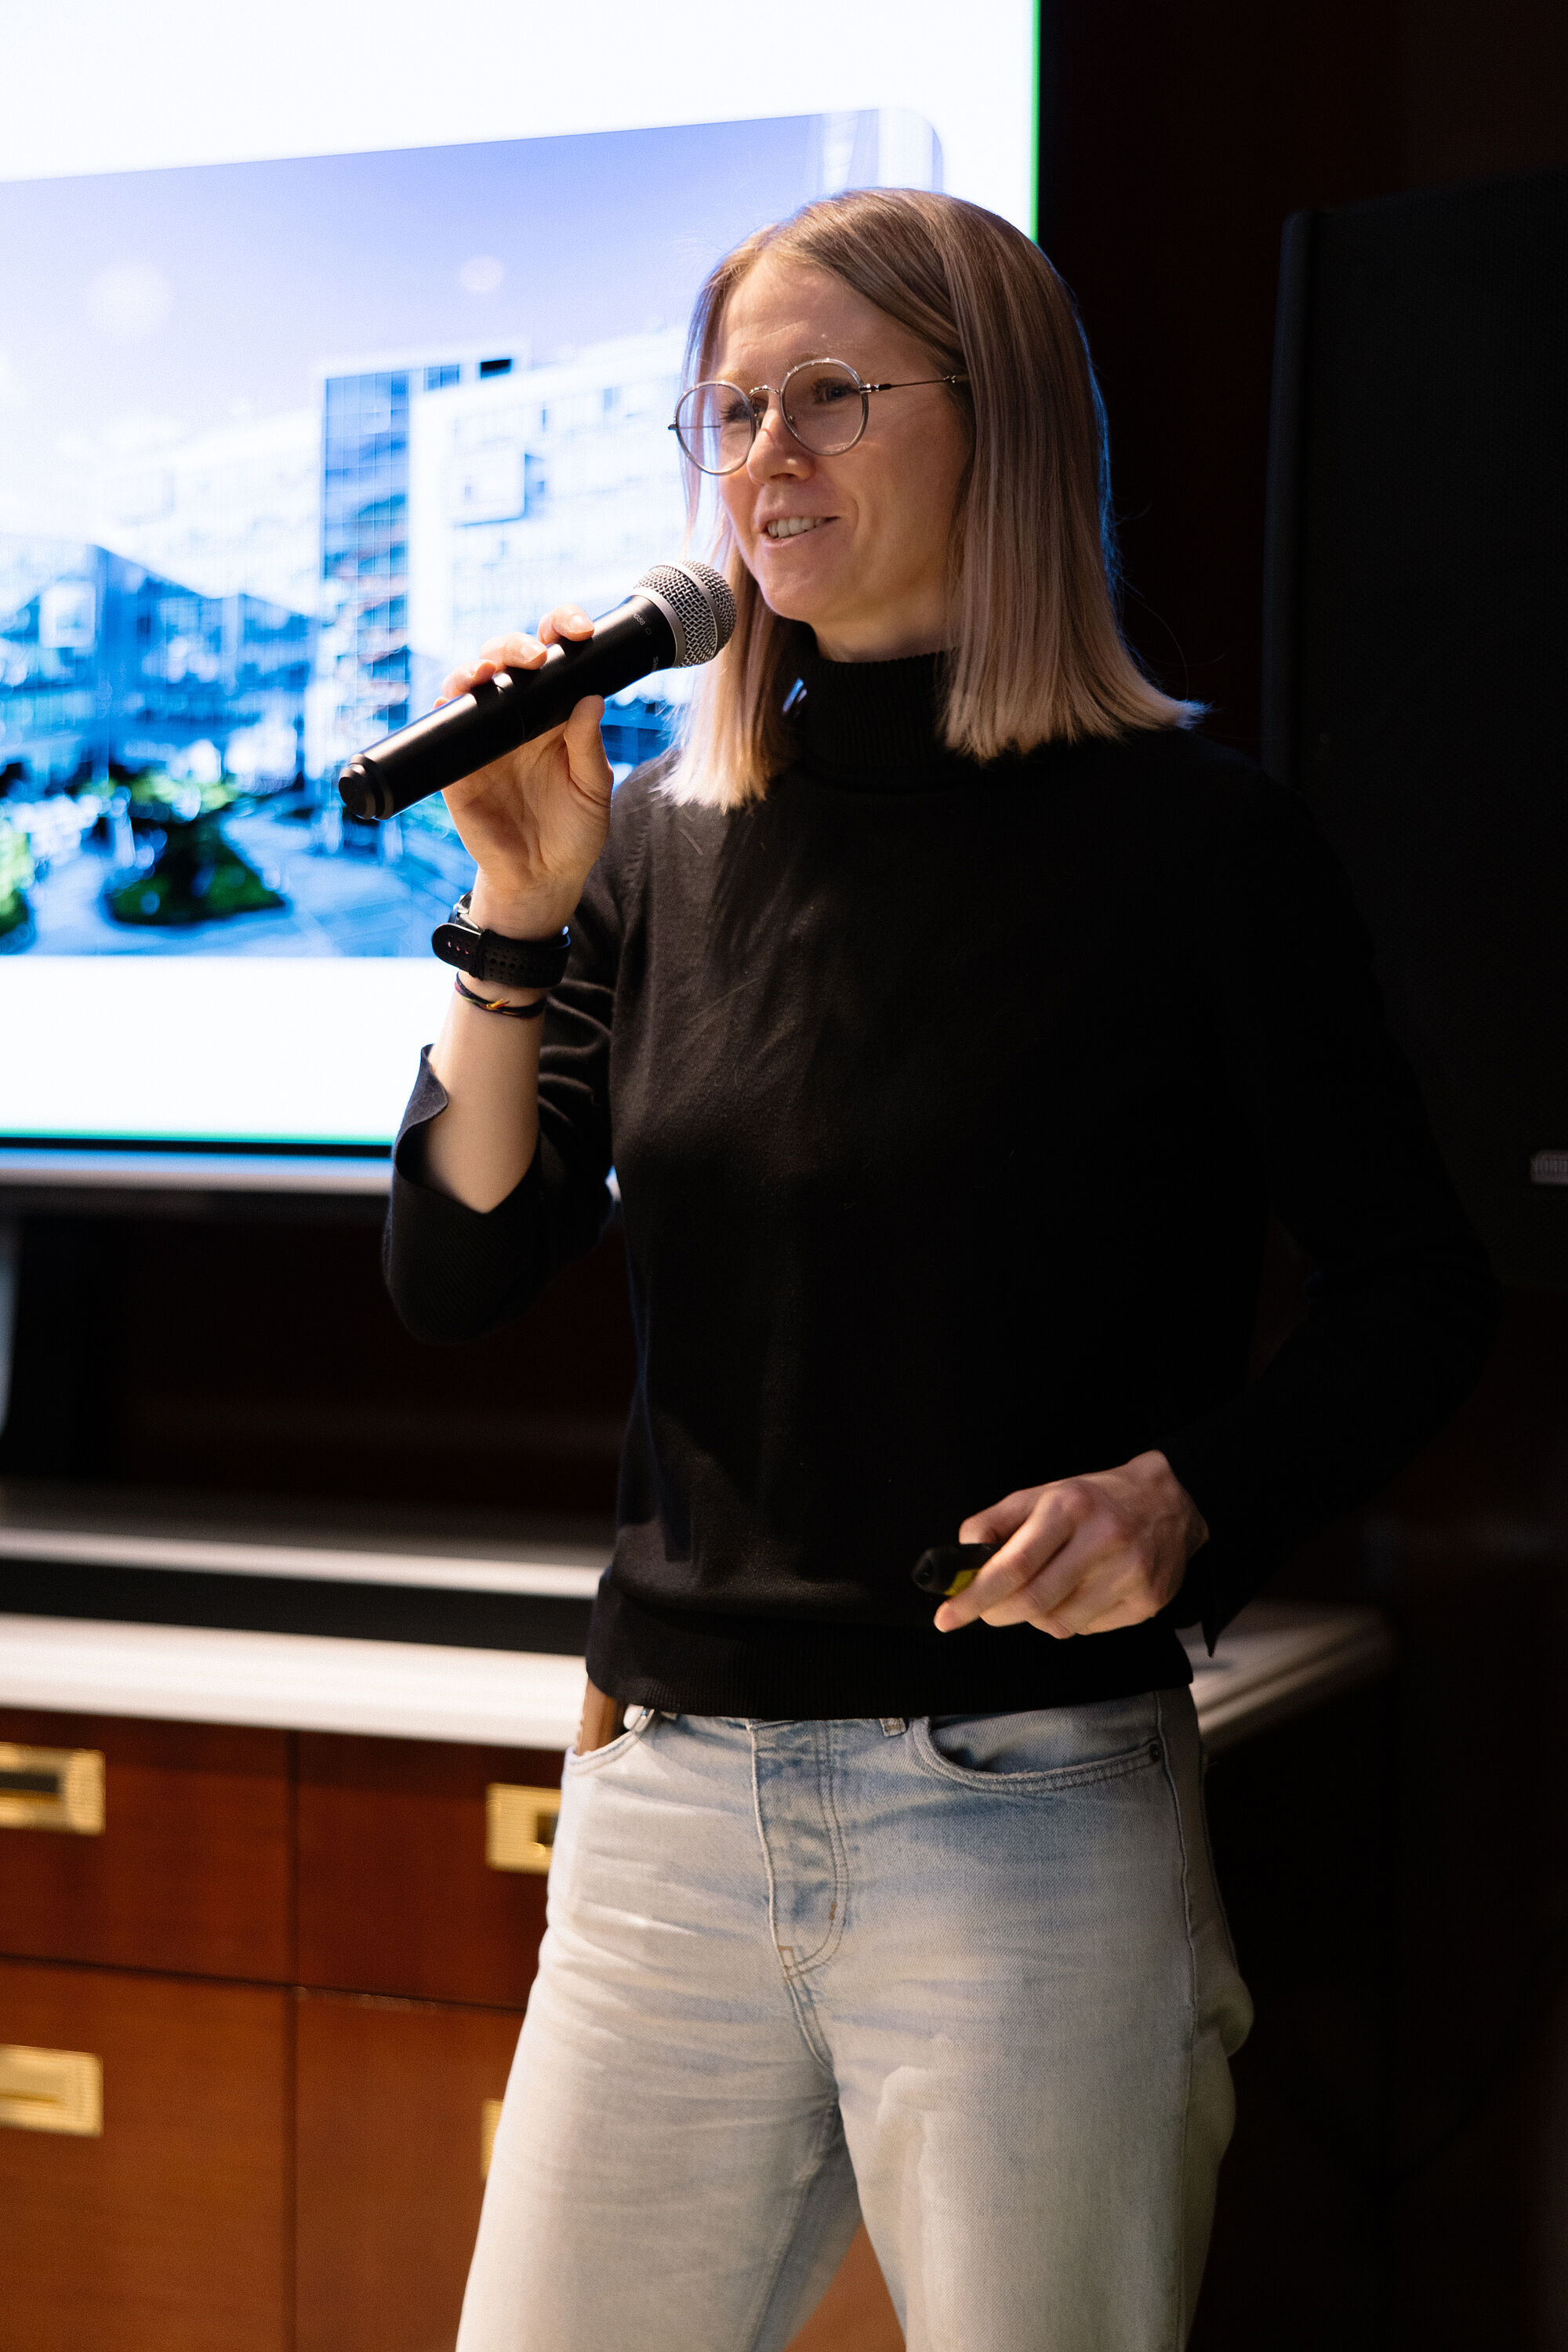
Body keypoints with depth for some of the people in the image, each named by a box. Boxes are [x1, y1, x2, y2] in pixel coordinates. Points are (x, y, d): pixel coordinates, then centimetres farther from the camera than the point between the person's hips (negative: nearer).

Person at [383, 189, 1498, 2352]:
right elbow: (457, 1279, 4)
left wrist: (1181, 1496, -17)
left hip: (1033, 1819, -4)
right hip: (668, 1802, 4)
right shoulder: (662, 844, 8)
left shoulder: (1181, 834, -4)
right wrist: (521, 914, -8)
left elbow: (1417, 1293, 0)